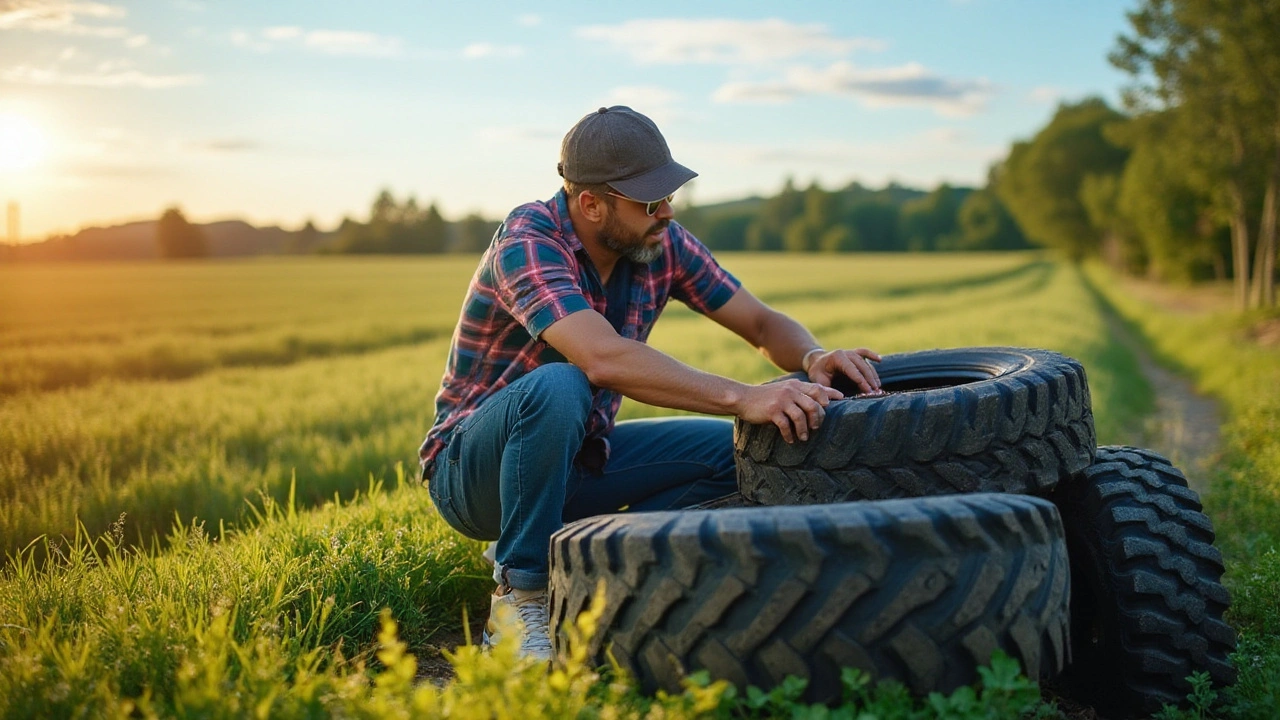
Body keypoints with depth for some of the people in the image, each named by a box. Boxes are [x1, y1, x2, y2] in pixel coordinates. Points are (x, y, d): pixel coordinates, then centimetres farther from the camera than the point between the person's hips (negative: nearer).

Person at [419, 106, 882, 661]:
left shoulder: (663, 243, -5)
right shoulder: (527, 240, -25)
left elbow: (763, 324, -2)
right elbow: (605, 358, -41)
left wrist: (814, 359, -25)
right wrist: (741, 397, -46)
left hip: (575, 458, 7)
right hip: (472, 468, -6)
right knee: (559, 386, -38)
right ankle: (518, 597, -22)